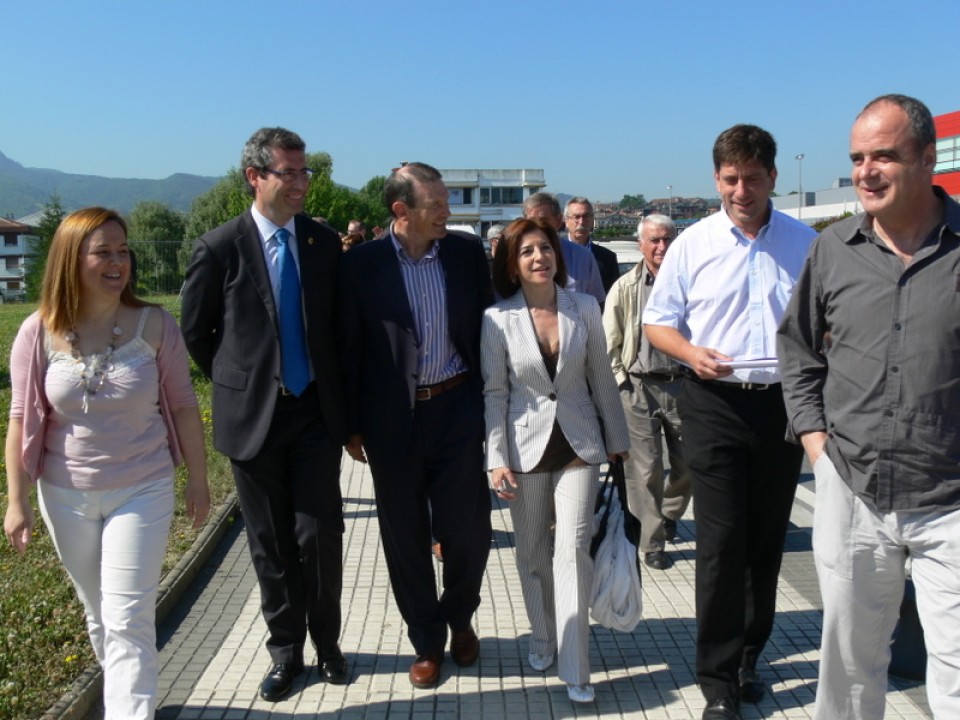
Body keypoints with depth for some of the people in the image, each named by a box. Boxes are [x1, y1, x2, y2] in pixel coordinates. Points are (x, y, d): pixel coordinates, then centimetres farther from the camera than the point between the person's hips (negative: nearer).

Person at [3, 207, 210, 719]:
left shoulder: (155, 324, -13)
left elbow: (183, 405, -6)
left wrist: (198, 480, -1)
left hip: (143, 491, -3)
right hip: (66, 496, 3)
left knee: (129, 620, -3)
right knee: (98, 614, 20)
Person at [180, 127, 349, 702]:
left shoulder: (325, 242, 2)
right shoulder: (219, 248, -6)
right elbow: (195, 332, 6)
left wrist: (340, 397, 8)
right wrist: (235, 384, 6)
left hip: (316, 412, 1)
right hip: (253, 416, -1)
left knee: (321, 535, 0)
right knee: (271, 544, 10)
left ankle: (326, 642, 25)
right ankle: (286, 652, 29)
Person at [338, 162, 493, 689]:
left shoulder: (467, 253, 1)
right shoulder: (362, 263, -5)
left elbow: (487, 330, 6)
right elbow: (350, 348, -1)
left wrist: (491, 406, 4)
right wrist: (352, 424, 0)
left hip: (457, 409, 1)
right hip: (392, 419, -1)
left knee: (468, 529, 5)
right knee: (405, 537, 10)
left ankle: (459, 618, 36)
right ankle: (426, 641, 31)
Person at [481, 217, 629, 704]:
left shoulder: (584, 308, -1)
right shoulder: (498, 319, -5)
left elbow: (601, 378, 6)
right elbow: (494, 393, -3)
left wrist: (617, 438, 10)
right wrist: (497, 458, -8)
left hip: (579, 444, 0)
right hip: (526, 447, 0)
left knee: (573, 548, -5)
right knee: (531, 551, 11)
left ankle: (574, 668, 4)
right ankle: (542, 638, 33)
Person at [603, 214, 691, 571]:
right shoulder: (625, 288, 2)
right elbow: (609, 344, 4)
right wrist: (622, 381, -3)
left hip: (682, 383, 2)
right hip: (639, 386, -1)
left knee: (689, 464, 9)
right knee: (646, 469, 1)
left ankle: (668, 516, 39)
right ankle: (652, 544, 14)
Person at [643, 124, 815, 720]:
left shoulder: (804, 242, 5)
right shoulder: (693, 244, 1)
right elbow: (658, 322, 5)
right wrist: (691, 352, -15)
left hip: (784, 403, 3)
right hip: (716, 404, -2)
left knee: (768, 541, 13)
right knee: (722, 543, -3)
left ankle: (748, 659, 31)